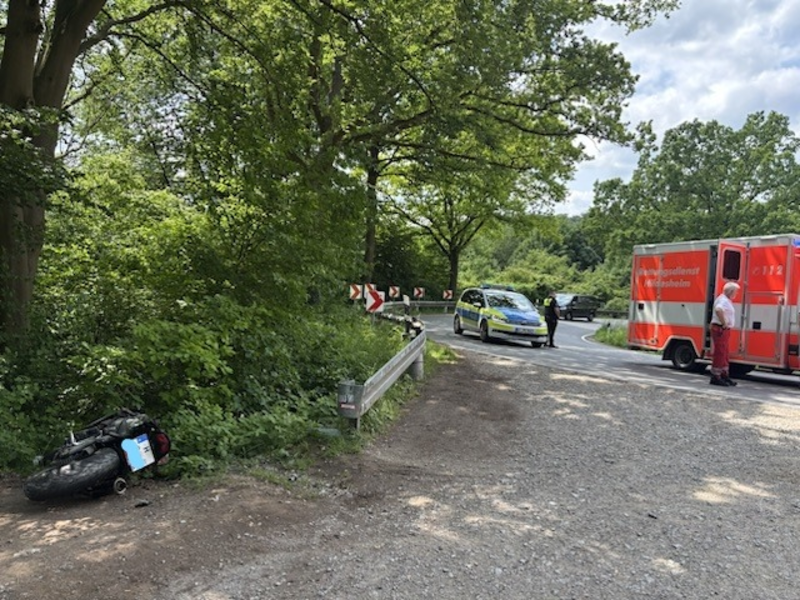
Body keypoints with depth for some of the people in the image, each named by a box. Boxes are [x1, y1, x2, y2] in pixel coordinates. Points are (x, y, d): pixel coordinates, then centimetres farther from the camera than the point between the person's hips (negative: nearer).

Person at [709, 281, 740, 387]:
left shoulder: (726, 300, 17)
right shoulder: (723, 300, -16)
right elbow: (718, 309, -38)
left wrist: (725, 324, 17)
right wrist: (724, 323, -28)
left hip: (724, 330, 11)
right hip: (720, 329, -11)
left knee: (724, 354, 16)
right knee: (719, 353, -8)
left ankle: (724, 375, 24)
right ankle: (715, 377, -4)